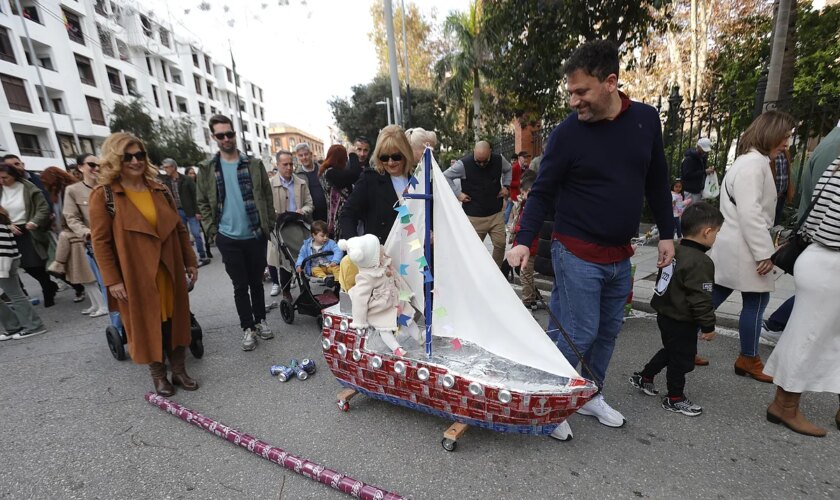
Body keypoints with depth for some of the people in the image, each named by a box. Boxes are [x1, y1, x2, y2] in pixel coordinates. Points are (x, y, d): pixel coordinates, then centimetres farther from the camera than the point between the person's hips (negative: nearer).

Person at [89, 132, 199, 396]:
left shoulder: (159, 189, 6)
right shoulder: (103, 195, -6)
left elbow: (180, 228, 9)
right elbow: (100, 240, -8)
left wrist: (190, 261, 8)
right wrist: (112, 280, -11)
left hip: (169, 270, 4)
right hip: (135, 275, -3)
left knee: (175, 320, 10)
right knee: (145, 324, 10)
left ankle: (179, 370, 25)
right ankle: (158, 375, 26)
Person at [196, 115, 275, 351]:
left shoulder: (254, 164, 2)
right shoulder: (207, 168, 3)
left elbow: (267, 196, 3)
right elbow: (203, 203, 7)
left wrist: (269, 225, -2)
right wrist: (212, 230, -1)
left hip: (256, 235, 0)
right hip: (228, 238, 0)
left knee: (256, 282, 12)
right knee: (240, 286, 7)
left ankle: (260, 321, 28)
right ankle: (248, 328, 19)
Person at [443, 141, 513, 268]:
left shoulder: (499, 160, 0)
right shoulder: (464, 164, -12)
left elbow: (509, 169, 22)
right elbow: (445, 176, -3)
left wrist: (506, 186, 9)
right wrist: (458, 193, -8)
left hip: (496, 214, 4)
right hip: (474, 216, -3)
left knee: (500, 244, 3)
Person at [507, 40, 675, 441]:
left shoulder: (646, 119, 4)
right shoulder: (566, 133, -10)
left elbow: (656, 183, 12)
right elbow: (542, 193, -8)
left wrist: (666, 233, 11)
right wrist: (524, 240, -21)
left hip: (620, 255, 6)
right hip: (578, 254, -5)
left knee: (608, 331, 16)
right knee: (579, 334, -3)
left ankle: (590, 396, 37)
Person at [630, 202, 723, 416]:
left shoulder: (674, 251, 3)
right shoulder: (701, 262, -24)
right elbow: (701, 299, -24)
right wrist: (708, 326, -12)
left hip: (665, 314, 9)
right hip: (682, 322, -9)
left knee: (670, 351, 26)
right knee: (682, 358, 8)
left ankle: (644, 377, 36)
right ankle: (675, 399, 24)